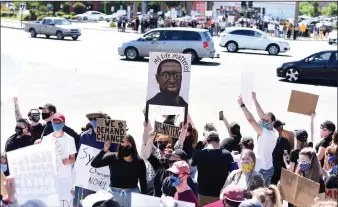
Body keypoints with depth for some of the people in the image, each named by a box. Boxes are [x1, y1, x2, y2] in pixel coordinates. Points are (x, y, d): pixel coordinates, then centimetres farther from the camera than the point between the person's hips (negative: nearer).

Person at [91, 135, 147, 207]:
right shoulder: (113, 157, -4)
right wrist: (104, 150, -23)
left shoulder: (139, 162, -2)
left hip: (132, 195, 0)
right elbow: (94, 164, -12)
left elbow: (143, 183, 3)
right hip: (114, 193, 0)